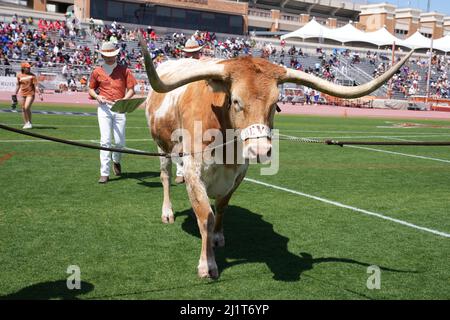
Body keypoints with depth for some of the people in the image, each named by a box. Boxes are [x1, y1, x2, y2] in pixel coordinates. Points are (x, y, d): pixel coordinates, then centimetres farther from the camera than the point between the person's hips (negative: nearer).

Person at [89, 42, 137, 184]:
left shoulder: (124, 70, 5)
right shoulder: (97, 72, 7)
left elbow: (131, 89, 3)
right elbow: (91, 89, 16)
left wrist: (124, 99, -15)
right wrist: (97, 96, -5)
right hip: (104, 108, 0)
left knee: (120, 141, 3)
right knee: (105, 140, -6)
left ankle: (116, 161, 36)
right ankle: (104, 173, -4)